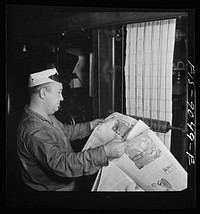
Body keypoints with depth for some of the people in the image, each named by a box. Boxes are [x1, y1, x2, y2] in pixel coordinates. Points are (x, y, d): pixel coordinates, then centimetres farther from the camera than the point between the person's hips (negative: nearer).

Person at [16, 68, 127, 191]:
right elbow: (62, 164, -37)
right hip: (54, 188, -9)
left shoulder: (46, 116, 4)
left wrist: (90, 126, 18)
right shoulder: (34, 132, -30)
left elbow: (64, 131, 23)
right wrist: (105, 152, -39)